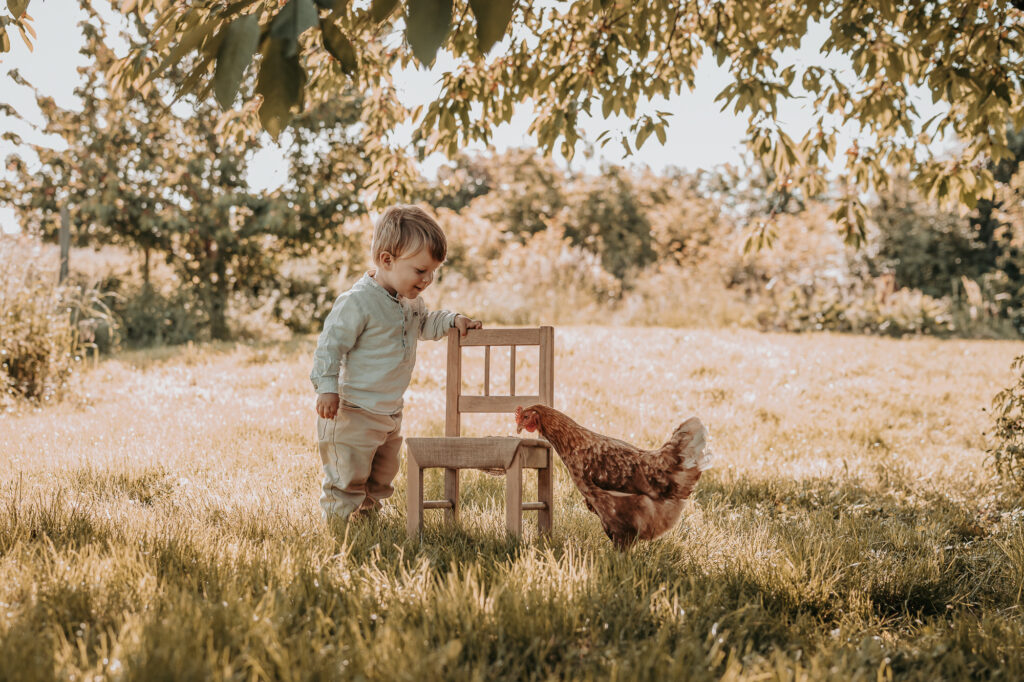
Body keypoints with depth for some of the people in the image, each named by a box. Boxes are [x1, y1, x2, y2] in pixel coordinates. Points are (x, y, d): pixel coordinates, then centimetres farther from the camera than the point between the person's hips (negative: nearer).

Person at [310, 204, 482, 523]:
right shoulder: (357, 302, -22)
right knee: (347, 476, -1)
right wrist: (326, 388, -24)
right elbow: (330, 344, -20)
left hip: (390, 411, 9)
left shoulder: (410, 301, 6)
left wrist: (452, 320, 8)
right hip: (353, 412, -9)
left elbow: (425, 323, 26)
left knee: (381, 477, 19)